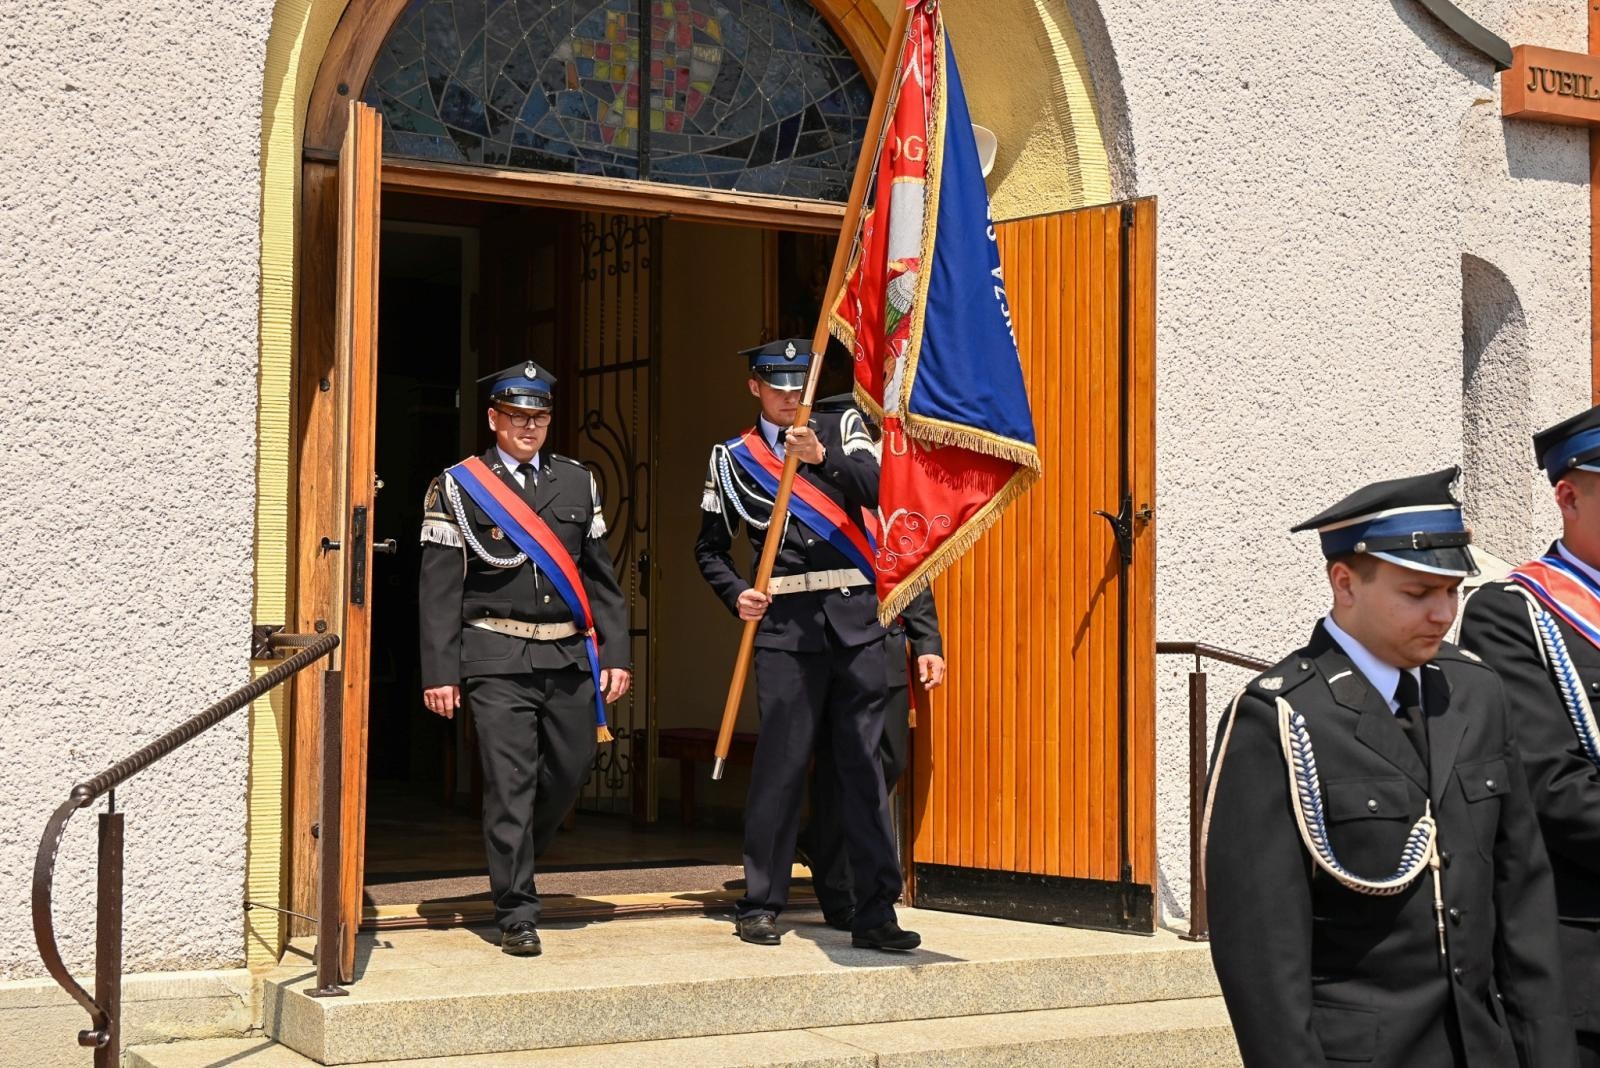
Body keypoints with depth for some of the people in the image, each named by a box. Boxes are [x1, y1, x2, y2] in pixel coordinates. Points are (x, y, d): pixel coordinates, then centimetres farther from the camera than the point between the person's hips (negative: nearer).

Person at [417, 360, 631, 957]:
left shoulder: (578, 482, 13)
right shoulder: (457, 487, 1)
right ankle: (517, 914, 3)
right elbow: (439, 589, -2)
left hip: (571, 655, 4)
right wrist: (440, 672, -8)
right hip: (498, 658, -4)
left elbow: (601, 576, 14)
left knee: (571, 771, 10)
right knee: (511, 784, -6)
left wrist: (615, 654, 6)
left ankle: (514, 864, 35)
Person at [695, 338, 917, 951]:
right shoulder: (733, 459, 13)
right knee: (779, 764, -3)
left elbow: (877, 489, -5)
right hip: (786, 624, -1)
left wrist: (822, 457, -19)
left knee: (865, 765, 0)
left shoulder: (843, 432, 14)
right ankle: (760, 905, 11)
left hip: (856, 618, 1)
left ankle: (875, 913, 4)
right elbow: (709, 549, 19)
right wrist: (737, 595, 1)